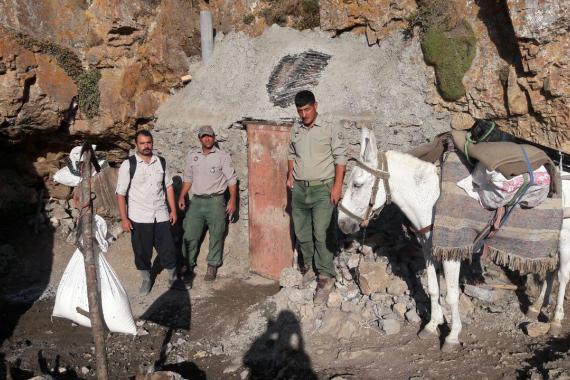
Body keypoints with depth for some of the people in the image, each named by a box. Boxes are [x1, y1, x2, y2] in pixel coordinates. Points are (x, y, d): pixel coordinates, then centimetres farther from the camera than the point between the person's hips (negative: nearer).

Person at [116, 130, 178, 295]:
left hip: (161, 216, 2)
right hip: (139, 218, -2)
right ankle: (146, 280, 33)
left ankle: (173, 278, 28)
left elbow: (168, 186, 9)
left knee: (168, 249, 7)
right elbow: (121, 194, -8)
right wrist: (124, 219, -11)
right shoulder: (128, 165, -8)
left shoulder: (161, 162, 2)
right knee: (142, 251, 11)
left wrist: (173, 210, 5)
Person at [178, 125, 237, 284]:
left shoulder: (222, 156, -2)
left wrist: (233, 200, -9)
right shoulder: (192, 155, 9)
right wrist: (182, 196, 8)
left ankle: (212, 266, 18)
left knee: (216, 235, 4)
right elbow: (188, 178, 17)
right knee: (190, 235, 2)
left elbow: (231, 180, -2)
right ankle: (188, 266, 12)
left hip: (215, 201, -3)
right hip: (196, 201, 3)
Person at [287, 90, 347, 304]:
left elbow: (340, 157, -6)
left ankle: (326, 277, -1)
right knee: (301, 233, 14)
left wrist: (338, 185, -12)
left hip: (322, 189, -5)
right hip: (299, 189, 5)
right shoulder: (296, 129, 9)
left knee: (321, 234, -10)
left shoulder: (330, 129, -5)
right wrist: (290, 175, 11)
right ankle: (307, 266, 33)